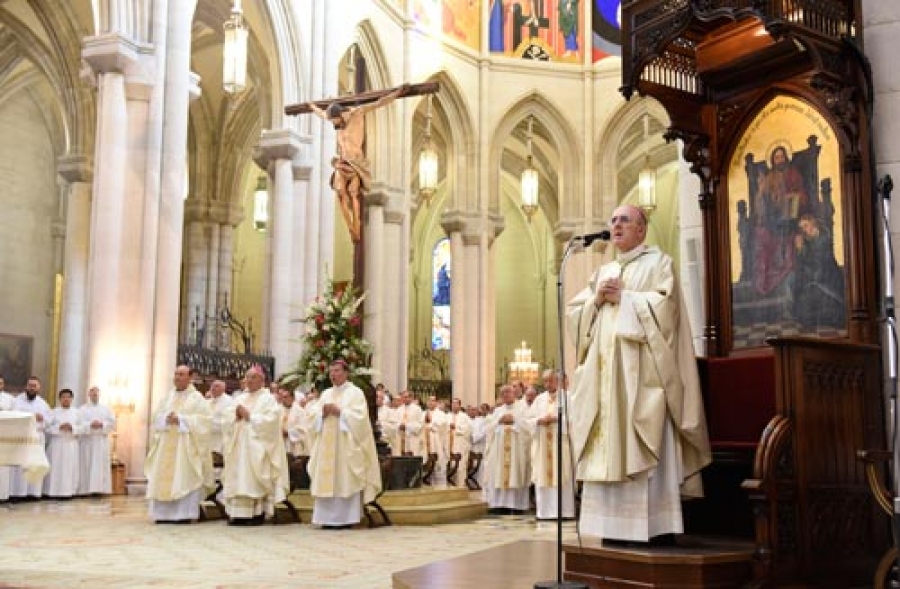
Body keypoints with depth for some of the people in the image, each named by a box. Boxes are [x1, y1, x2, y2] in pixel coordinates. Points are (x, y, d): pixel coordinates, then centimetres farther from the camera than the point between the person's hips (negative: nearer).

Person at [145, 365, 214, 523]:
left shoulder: (197, 397, 2)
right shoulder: (168, 396, 17)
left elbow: (205, 418, -9)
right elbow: (156, 416, 13)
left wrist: (181, 420, -15)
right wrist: (166, 418, -10)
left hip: (186, 445, -5)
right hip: (166, 444, 5)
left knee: (184, 478, -8)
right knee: (164, 478, 0)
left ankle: (184, 514, -7)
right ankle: (165, 513, 4)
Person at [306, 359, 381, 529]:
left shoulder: (355, 392, 0)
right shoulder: (326, 394, 18)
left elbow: (359, 417, -12)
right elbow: (313, 416, 12)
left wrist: (339, 412, -15)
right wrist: (323, 412, -8)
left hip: (346, 445, -5)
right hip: (327, 444, 6)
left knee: (345, 480, -7)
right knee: (326, 480, 1)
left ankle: (346, 518, -4)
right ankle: (328, 517, 5)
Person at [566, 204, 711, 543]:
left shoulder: (658, 263, 5)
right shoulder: (603, 272, 22)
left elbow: (664, 306, -11)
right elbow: (574, 313, 16)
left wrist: (623, 296, -6)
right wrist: (597, 300, -2)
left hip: (641, 370, -6)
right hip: (605, 371, 6)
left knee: (643, 451, -10)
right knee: (607, 449, 1)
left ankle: (650, 524, -7)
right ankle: (613, 525, 4)